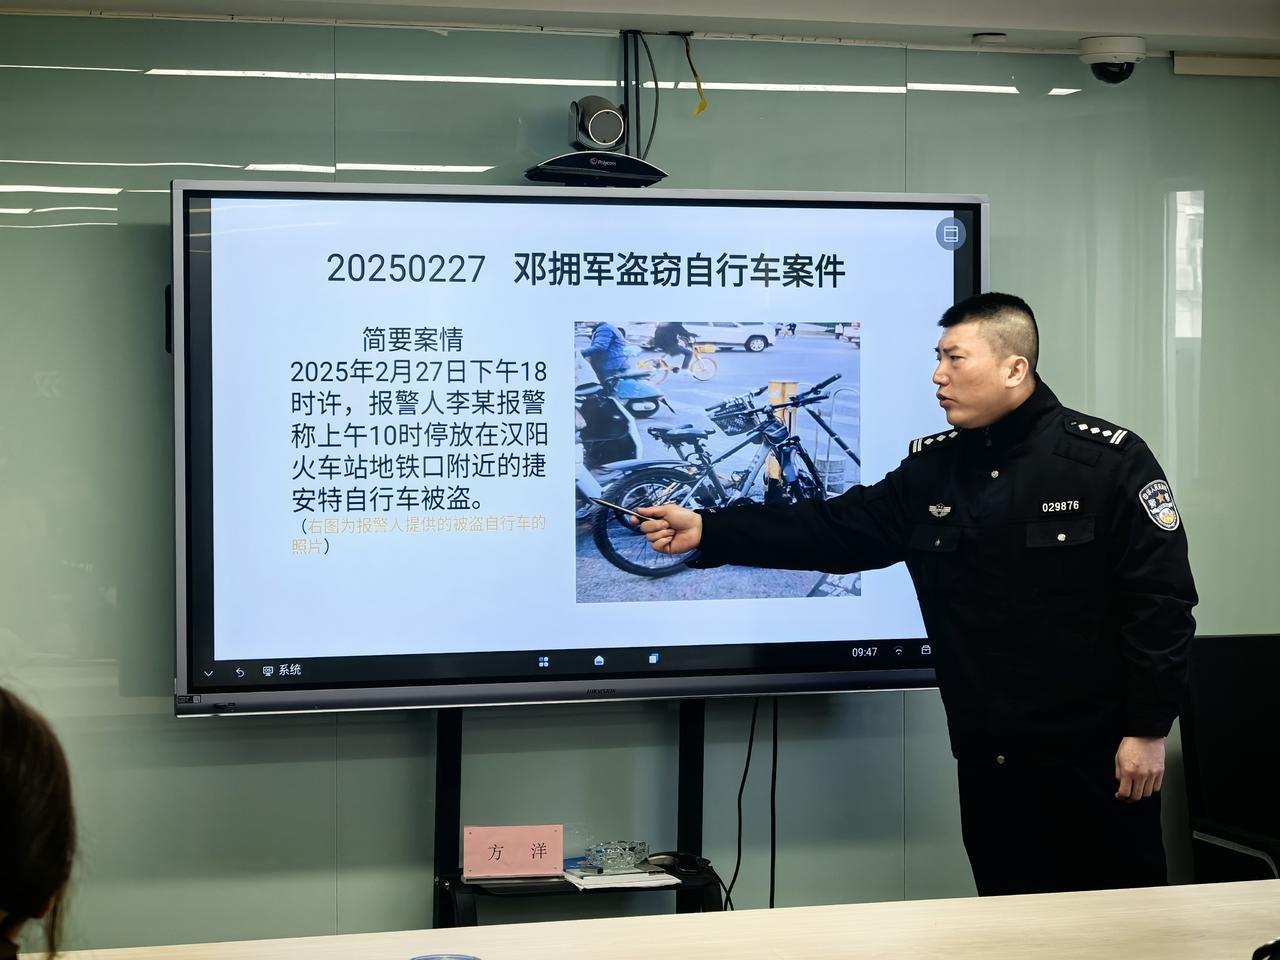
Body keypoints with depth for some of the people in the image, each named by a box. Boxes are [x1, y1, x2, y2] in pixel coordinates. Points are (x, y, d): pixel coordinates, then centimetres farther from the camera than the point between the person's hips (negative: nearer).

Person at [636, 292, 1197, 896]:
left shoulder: (1106, 460, -9)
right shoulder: (932, 469, 8)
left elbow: (1161, 599, -10)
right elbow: (834, 529, 4)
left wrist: (1147, 729, -13)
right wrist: (707, 532, -5)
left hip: (1094, 759, -5)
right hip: (988, 761, 5)